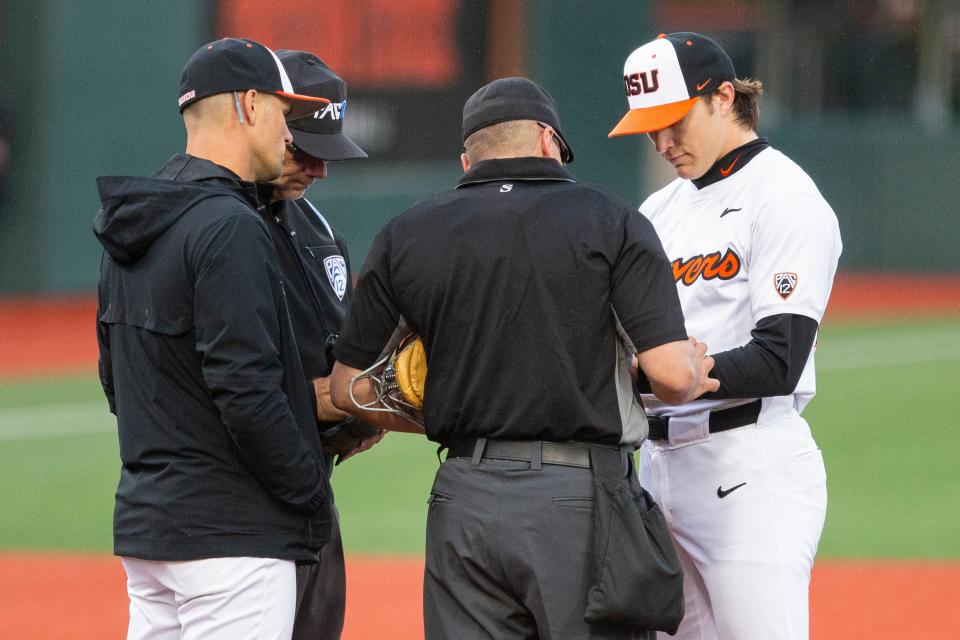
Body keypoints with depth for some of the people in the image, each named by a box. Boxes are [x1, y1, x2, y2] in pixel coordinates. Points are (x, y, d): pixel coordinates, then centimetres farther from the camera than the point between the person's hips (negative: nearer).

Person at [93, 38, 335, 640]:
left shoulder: (130, 229, 14)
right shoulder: (229, 228, -15)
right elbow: (245, 391, -21)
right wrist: (313, 496, -11)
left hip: (144, 519, 9)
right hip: (233, 533, -9)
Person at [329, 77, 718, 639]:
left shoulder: (405, 236, 8)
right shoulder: (611, 222, -2)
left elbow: (349, 388, 12)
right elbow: (673, 374, -10)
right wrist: (696, 371, 13)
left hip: (463, 500, 3)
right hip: (582, 501, -3)